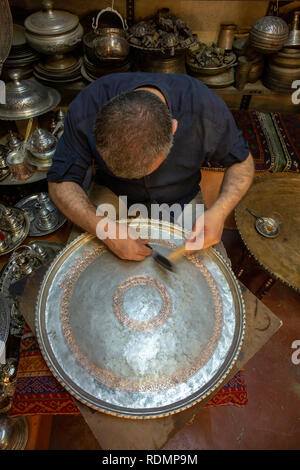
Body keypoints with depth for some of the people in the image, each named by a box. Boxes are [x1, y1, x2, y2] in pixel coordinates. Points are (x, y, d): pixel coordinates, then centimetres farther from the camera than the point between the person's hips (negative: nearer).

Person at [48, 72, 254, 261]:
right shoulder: (86, 108, -28)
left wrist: (220, 211, -31)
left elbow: (242, 162, -13)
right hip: (111, 199, 1)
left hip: (181, 203, 1)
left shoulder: (204, 105, -29)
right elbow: (60, 183, -21)